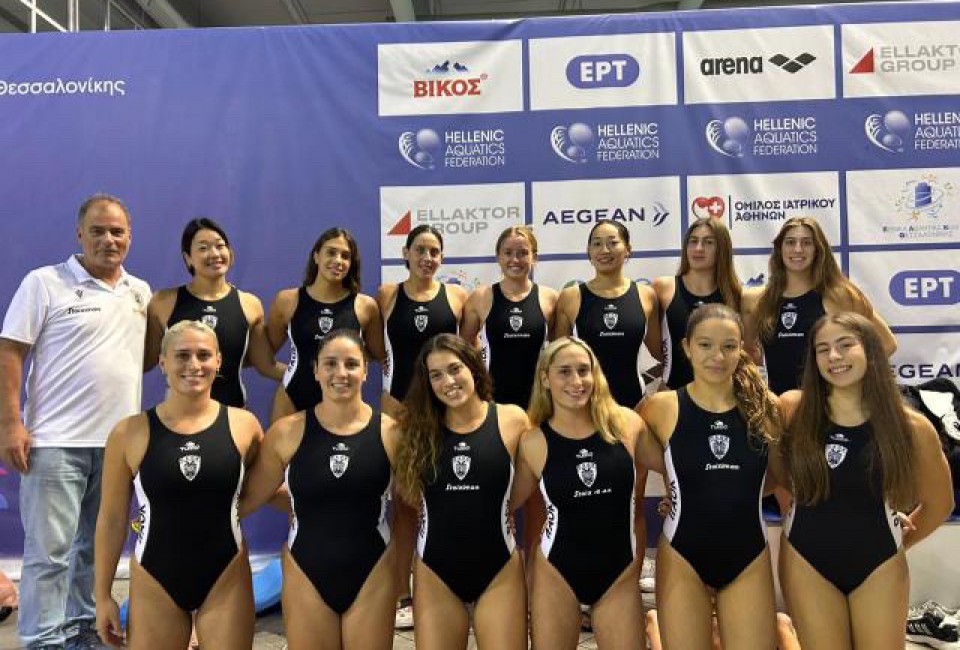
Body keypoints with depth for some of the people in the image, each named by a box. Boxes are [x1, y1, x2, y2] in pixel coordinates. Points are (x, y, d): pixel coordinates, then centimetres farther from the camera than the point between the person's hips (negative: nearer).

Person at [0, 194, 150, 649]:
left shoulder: (141, 293, 11)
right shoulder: (44, 283, -3)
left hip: (120, 442, 5)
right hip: (56, 441, -5)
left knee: (99, 546, 14)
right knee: (49, 549, 0)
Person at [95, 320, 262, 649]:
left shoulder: (243, 424, -5)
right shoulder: (129, 432, -6)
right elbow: (112, 519, 2)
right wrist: (103, 595, 5)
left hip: (226, 579, 0)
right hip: (154, 583, 0)